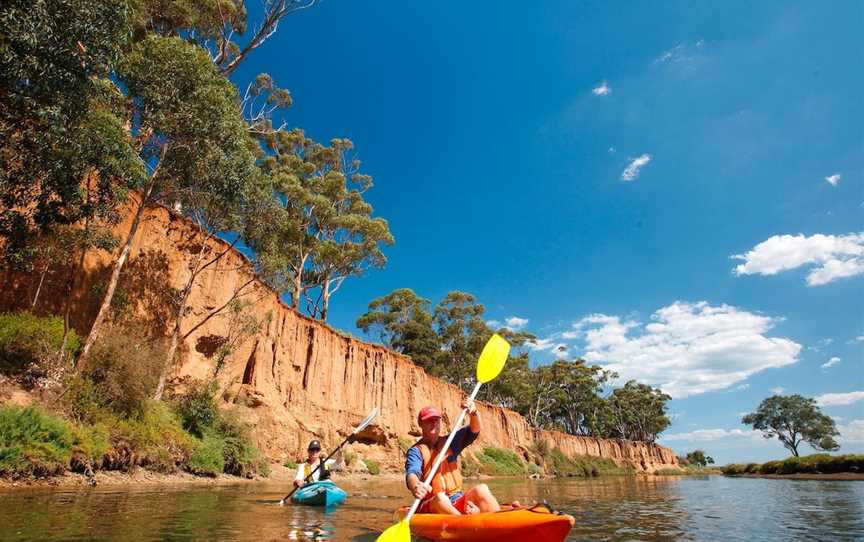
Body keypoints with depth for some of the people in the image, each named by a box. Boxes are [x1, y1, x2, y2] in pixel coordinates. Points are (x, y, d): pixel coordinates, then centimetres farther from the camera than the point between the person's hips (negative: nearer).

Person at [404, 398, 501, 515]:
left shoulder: (450, 442, 13)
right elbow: (411, 473, -19)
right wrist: (415, 487, -43)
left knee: (481, 490, -22)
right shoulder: (416, 451, 0)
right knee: (440, 498, -35)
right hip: (429, 506, -3)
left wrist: (473, 412, -20)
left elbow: (475, 429, 2)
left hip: (456, 501, 4)